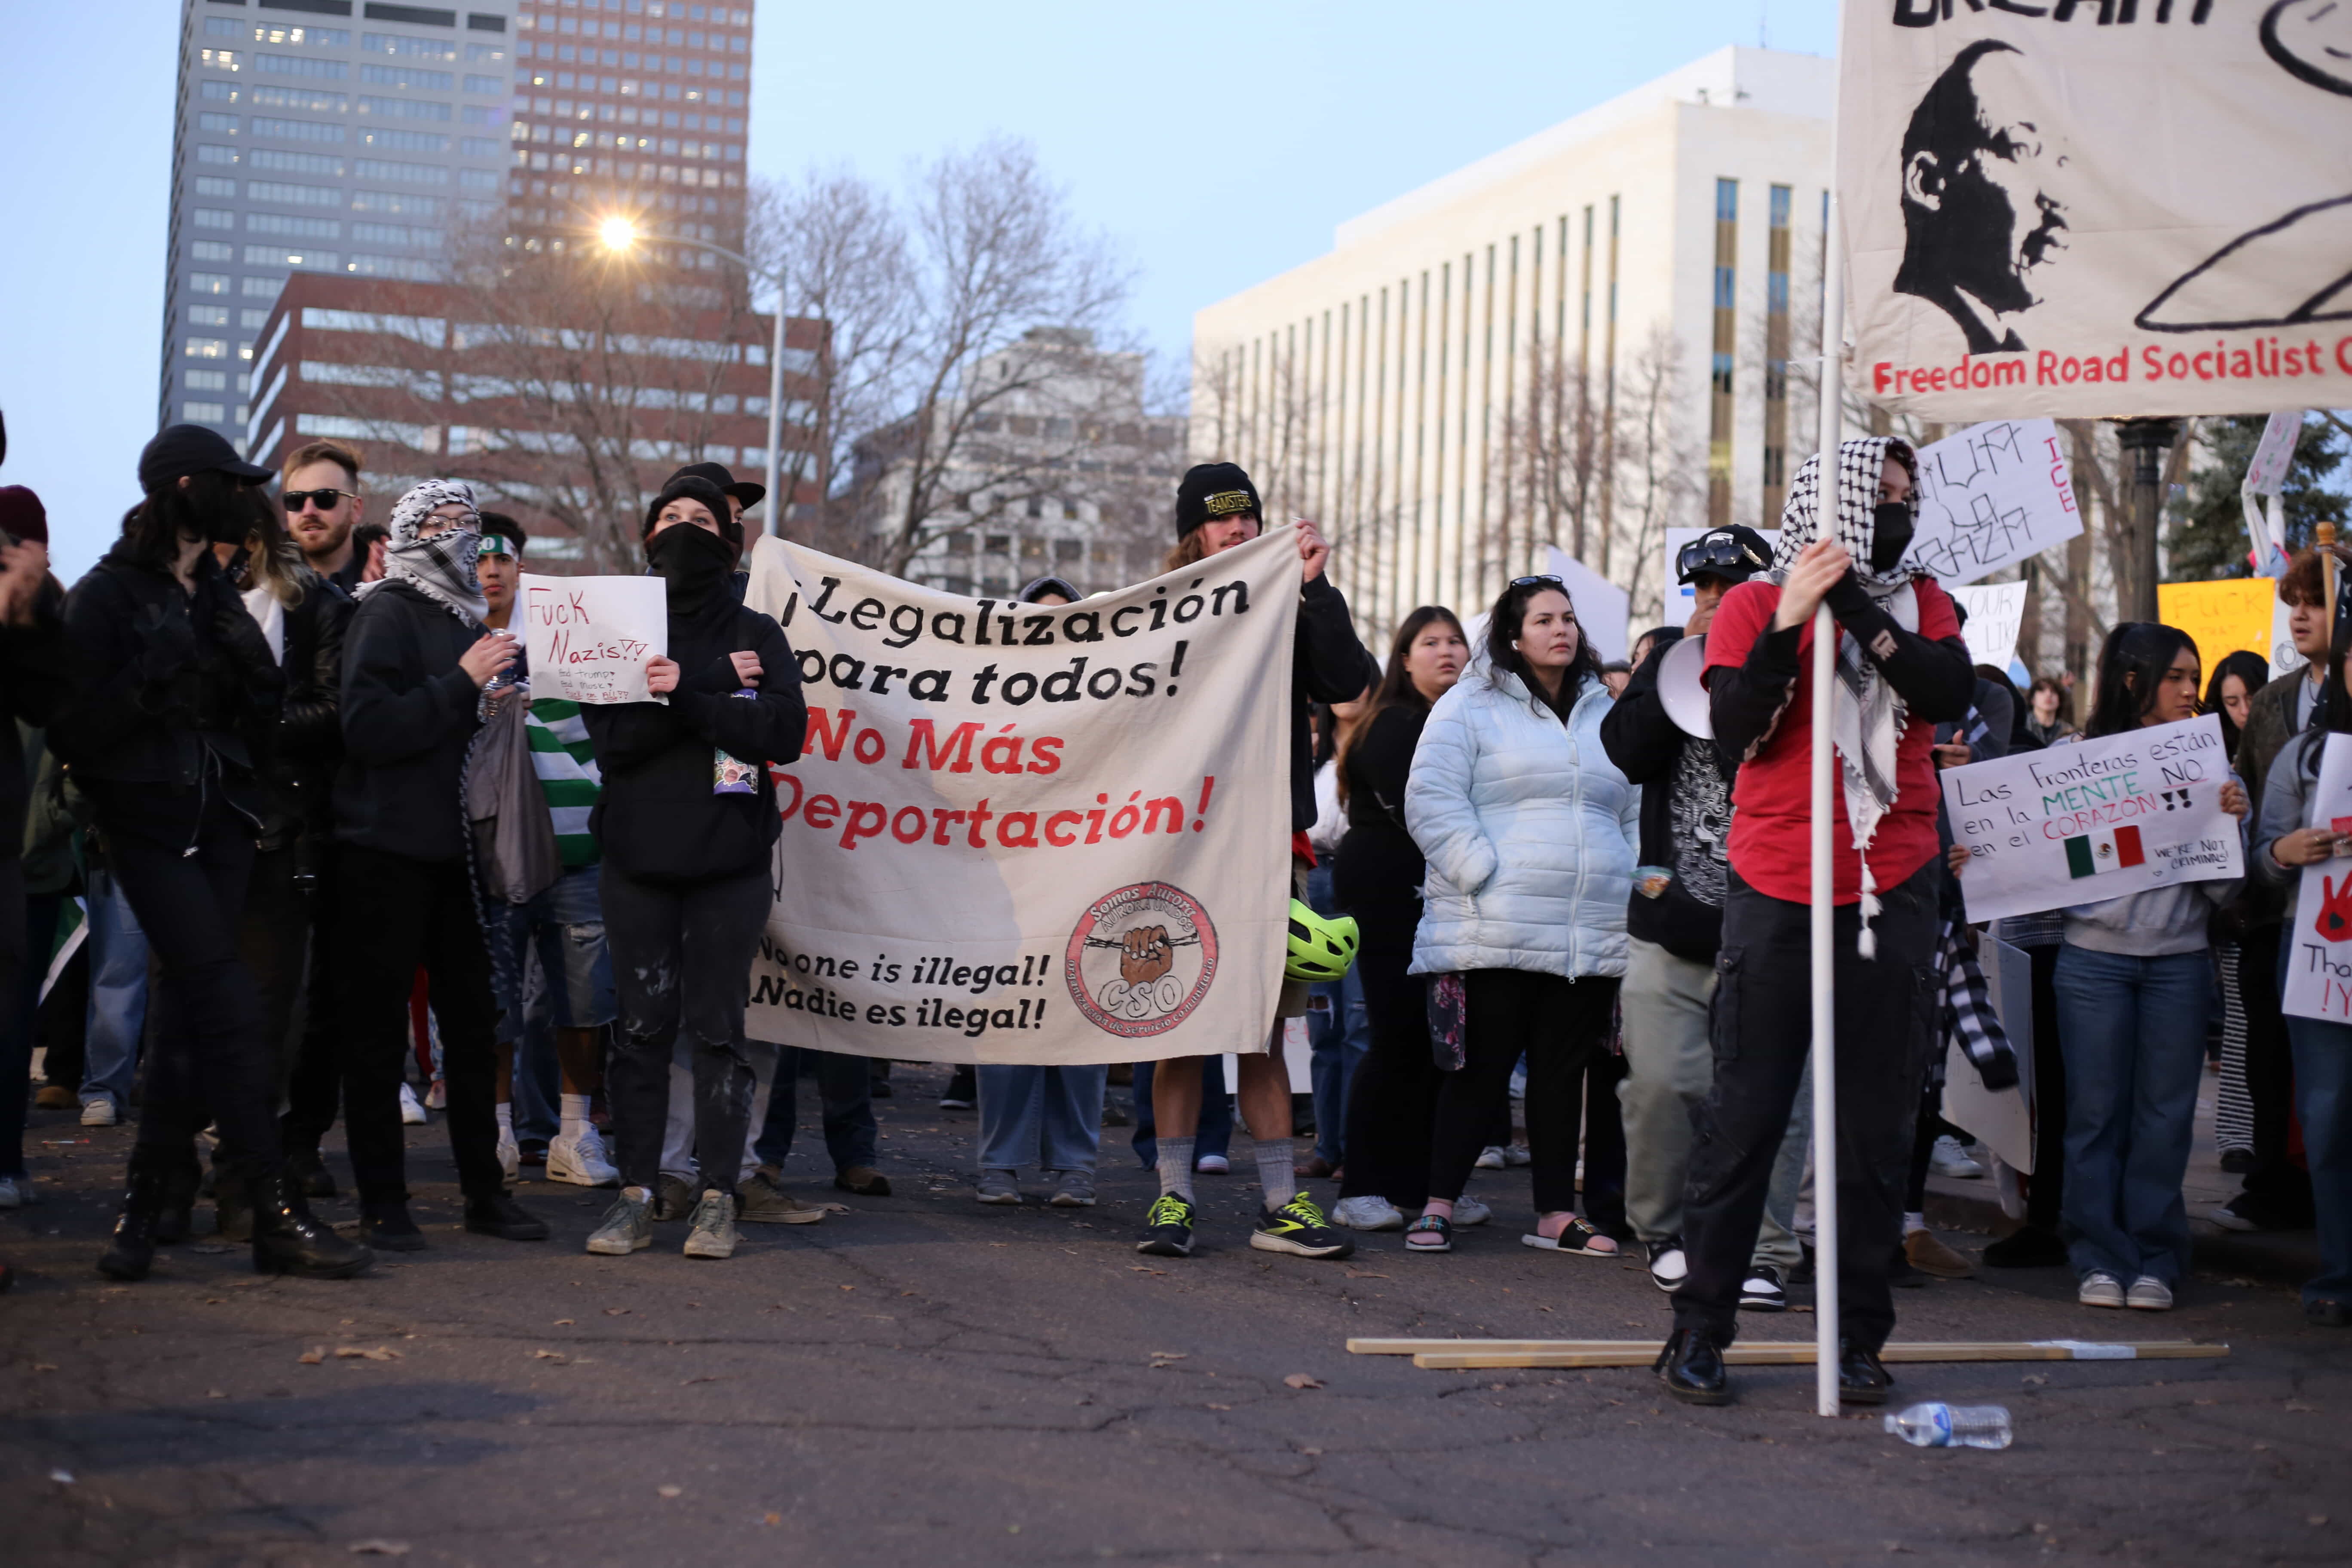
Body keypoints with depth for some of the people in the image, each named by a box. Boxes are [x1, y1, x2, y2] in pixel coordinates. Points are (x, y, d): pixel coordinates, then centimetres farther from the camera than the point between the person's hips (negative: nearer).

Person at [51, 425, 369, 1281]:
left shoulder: (217, 597, 15)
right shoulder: (108, 594, -5)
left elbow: (262, 726, 13)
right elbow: (73, 730, -12)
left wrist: (252, 670, -5)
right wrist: (153, 675, -22)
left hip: (221, 821, 6)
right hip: (149, 823, -6)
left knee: (193, 1013, 3)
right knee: (230, 1014, -13)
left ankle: (149, 1201, 13)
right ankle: (279, 1215, -13)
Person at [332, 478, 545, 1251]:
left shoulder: (464, 618, 17)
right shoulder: (389, 612, -7)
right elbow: (367, 728, -19)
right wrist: (461, 683, -20)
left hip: (452, 849, 8)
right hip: (384, 849, -8)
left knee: (473, 1023, 9)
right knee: (377, 1032, -1)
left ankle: (485, 1190, 17)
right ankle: (382, 1201, 5)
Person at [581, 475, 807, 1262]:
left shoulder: (757, 635, 9)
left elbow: (785, 731, -7)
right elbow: (611, 735, -5)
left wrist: (685, 695, -16)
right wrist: (716, 688, -13)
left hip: (730, 859, -1)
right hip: (638, 856, 1)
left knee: (717, 1027, -1)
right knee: (642, 1025, 1)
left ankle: (718, 1198, 4)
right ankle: (635, 1195, 6)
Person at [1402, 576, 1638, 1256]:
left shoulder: (1608, 714, 18)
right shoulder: (1471, 706, 3)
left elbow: (1637, 811, 22)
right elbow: (1432, 799, -5)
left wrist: (1634, 886, 9)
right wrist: (1485, 876, -13)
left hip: (1593, 937, 5)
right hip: (1497, 935, -4)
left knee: (1564, 1073, 8)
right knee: (1483, 1072, -2)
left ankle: (1555, 1214, 15)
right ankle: (1438, 1205, 7)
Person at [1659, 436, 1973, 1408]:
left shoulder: (1920, 602, 11)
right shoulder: (1753, 604, 3)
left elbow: (1951, 695, -8)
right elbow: (1733, 734, -9)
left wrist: (1857, 607, -16)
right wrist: (1788, 620, -18)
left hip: (1893, 891, 3)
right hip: (1776, 890, -3)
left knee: (1876, 1124, 6)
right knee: (1744, 1114, -1)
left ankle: (1859, 1335, 15)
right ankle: (1700, 1328, 9)